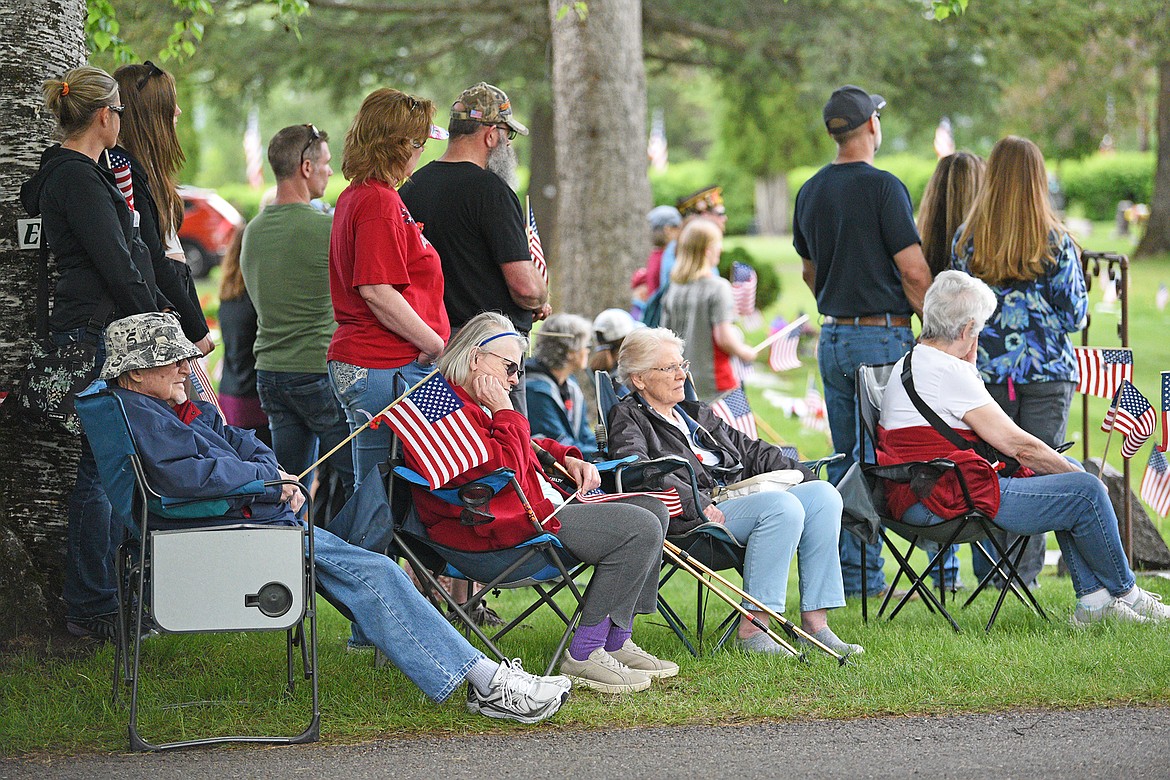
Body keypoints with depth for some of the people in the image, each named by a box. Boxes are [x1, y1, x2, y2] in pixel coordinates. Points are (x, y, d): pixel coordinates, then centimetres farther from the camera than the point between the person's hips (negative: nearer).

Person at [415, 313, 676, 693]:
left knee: (651, 508, 11)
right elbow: (505, 469, -25)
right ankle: (583, 655, -17)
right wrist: (505, 412, -12)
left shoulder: (474, 403, 19)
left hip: (537, 505, 12)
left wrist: (566, 458, 16)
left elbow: (527, 446, 34)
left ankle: (615, 641, 9)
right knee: (640, 529, -19)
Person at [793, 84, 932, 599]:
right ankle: (864, 574, -3)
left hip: (832, 339, 7)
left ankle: (840, 574, 11)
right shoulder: (883, 187, -12)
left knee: (846, 460, 11)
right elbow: (913, 271, -15)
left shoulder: (809, 192, 10)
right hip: (884, 336, -7)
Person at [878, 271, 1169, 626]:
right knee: (1085, 491, -10)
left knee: (1067, 468, 18)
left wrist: (969, 368, 15)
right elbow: (1016, 443, -15)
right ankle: (1125, 593, 12)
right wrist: (1079, 476, -4)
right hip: (943, 503, -12)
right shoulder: (946, 371, -19)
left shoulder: (912, 361, 16)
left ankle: (1093, 599, 15)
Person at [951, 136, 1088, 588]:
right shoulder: (1056, 241, -7)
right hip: (1047, 372, -2)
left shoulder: (966, 240, -1)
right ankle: (1025, 570, 3)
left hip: (986, 372, 2)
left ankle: (988, 568, 11)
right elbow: (1075, 315, -3)